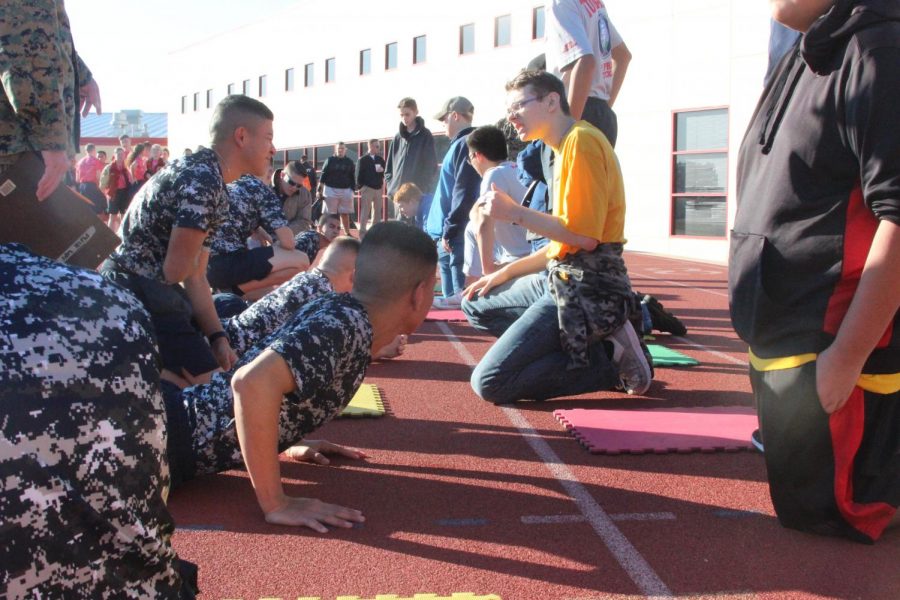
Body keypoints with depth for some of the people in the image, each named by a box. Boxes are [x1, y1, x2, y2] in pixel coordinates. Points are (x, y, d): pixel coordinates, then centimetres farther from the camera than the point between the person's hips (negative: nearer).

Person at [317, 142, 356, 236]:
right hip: (331, 190, -2)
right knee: (330, 214, 0)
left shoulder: (349, 161, 9)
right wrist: (319, 189, -5)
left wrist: (352, 189, 3)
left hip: (346, 190, 2)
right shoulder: (330, 160, 3)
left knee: (345, 213, 5)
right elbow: (323, 176, 1)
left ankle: (347, 233, 11)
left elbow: (352, 177, 11)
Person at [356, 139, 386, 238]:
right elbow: (359, 175, -4)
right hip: (367, 188, -5)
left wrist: (382, 170, -13)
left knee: (377, 212, 7)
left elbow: (385, 172, 7)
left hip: (378, 189, 5)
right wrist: (361, 187, -11)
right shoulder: (362, 160, -1)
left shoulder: (380, 160, 11)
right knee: (365, 212, -3)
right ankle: (362, 233, -1)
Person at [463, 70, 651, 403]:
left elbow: (584, 236, -21)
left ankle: (609, 361, -5)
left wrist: (515, 213, -13)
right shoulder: (566, 147, 19)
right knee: (476, 305, 22)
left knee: (489, 383, -15)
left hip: (588, 289, -10)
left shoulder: (581, 141, -12)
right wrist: (505, 273, 16)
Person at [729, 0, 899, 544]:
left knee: (822, 513, 0)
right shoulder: (801, 62, 13)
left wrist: (846, 357, -24)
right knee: (800, 502, 18)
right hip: (782, 344, 10)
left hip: (836, 351, -10)